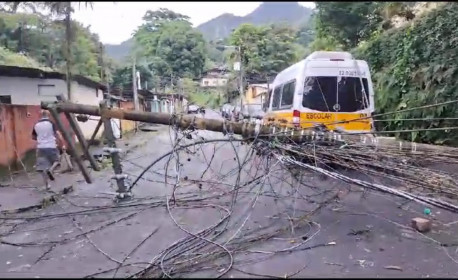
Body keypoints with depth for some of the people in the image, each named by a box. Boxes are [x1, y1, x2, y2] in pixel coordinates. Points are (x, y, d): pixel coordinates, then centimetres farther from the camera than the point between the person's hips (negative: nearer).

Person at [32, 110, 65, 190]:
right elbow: (57, 134, -12)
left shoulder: (36, 125, 7)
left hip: (41, 148, 3)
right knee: (56, 160, 18)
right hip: (51, 146, -3)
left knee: (43, 167, 6)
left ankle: (47, 184, 5)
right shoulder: (51, 123, -4)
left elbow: (33, 137, 18)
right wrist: (62, 144, -9)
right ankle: (50, 169, -13)